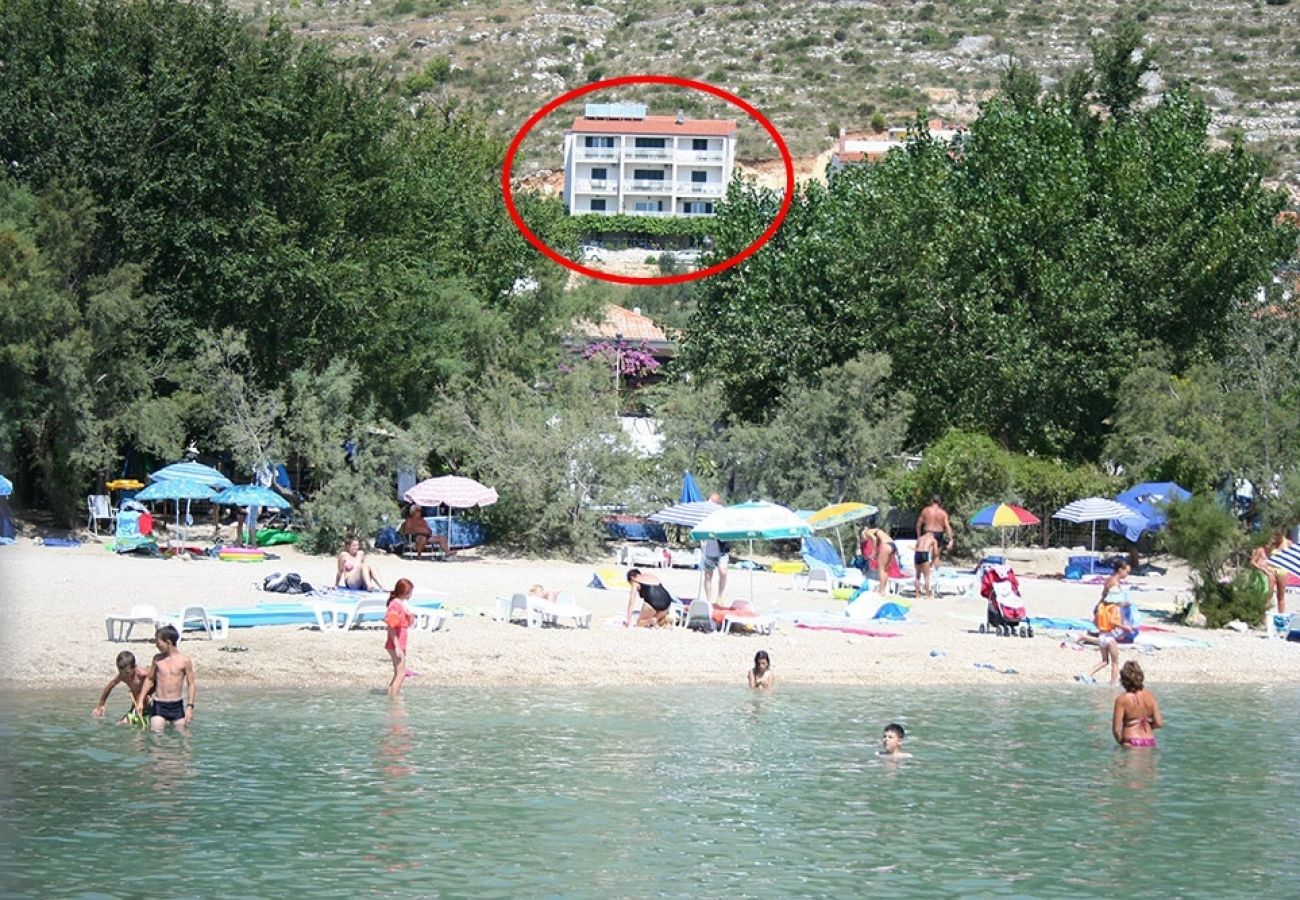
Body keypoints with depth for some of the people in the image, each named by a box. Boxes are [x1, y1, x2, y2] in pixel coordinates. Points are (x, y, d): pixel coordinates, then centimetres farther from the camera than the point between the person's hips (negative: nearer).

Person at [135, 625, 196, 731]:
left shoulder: (184, 660, -5)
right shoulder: (157, 659, 3)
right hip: (159, 706, 1)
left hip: (177, 706, -1)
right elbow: (149, 679, 13)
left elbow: (191, 684, -2)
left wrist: (190, 706, -8)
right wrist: (140, 701, 10)